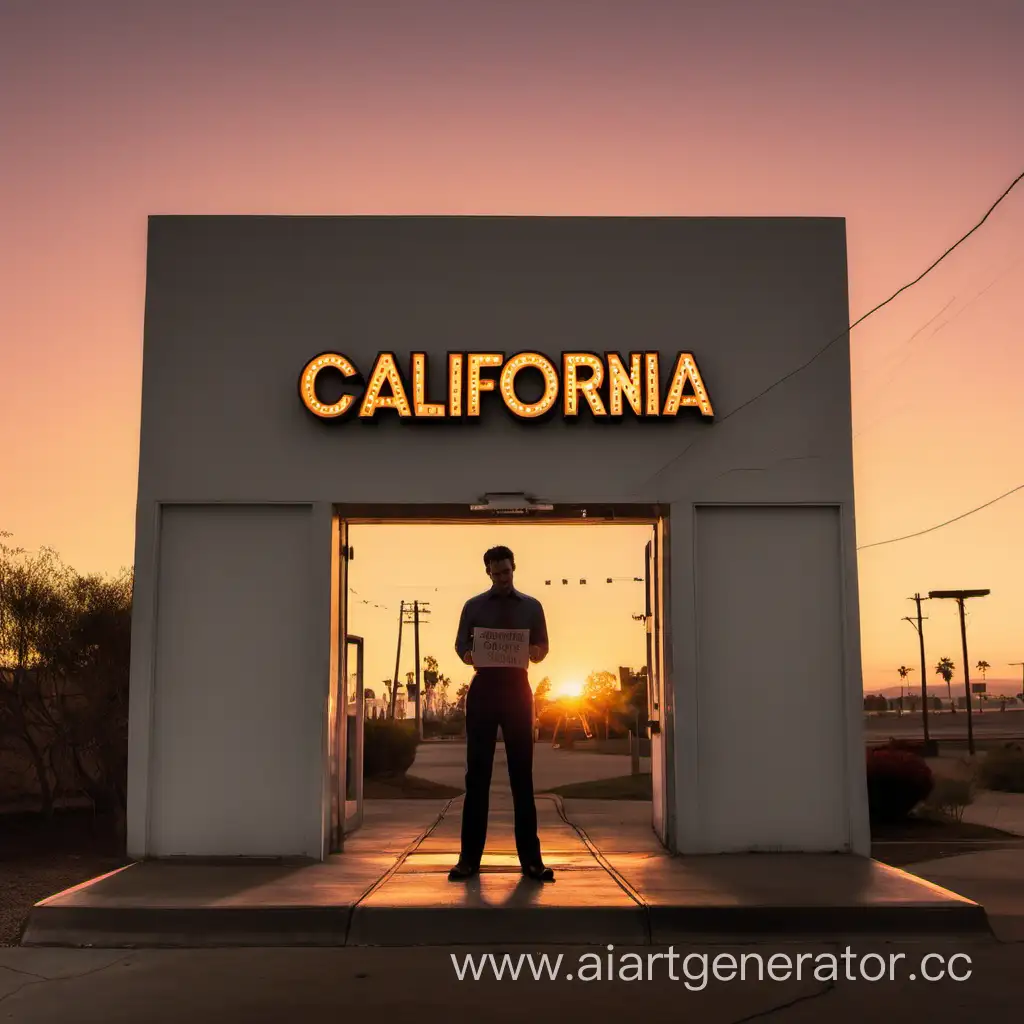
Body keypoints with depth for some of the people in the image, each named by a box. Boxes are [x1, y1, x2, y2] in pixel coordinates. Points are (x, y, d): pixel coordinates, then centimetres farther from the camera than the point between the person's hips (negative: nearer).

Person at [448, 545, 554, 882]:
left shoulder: (531, 606, 9)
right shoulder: (473, 606, 7)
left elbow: (543, 648, 8)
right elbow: (460, 643, 6)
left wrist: (535, 652, -15)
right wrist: (468, 655, -17)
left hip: (517, 689, 1)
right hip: (483, 689, 0)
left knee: (521, 772, 2)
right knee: (477, 772, 0)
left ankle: (530, 859, 5)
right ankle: (469, 857, 4)